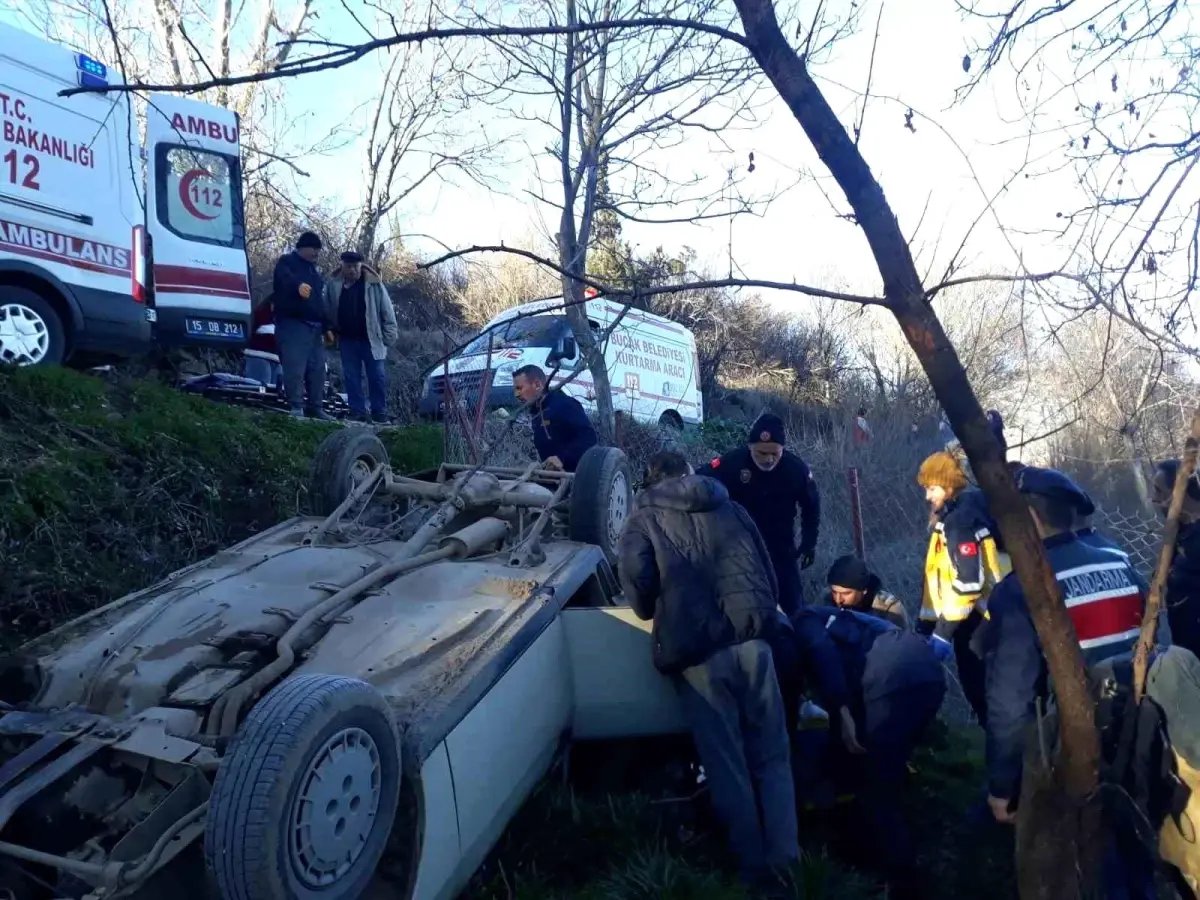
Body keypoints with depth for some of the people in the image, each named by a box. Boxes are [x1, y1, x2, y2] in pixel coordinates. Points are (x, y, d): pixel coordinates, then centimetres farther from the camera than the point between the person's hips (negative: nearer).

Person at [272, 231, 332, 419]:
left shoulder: (313, 269, 25)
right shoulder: (287, 262, 0)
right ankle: (296, 406, -14)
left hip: (314, 326, 8)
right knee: (295, 367, -15)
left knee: (317, 369, 6)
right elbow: (286, 279, -25)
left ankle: (315, 407, 11)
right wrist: (298, 285, -48)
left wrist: (326, 326, 20)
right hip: (293, 323, -8)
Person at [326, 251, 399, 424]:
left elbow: (387, 311, -5)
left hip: (371, 339, -3)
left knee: (377, 377, 0)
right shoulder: (333, 284, 0)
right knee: (351, 377, 5)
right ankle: (357, 413, 12)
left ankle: (380, 414, 8)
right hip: (347, 340, 3)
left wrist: (390, 335, -8)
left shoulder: (373, 284, -7)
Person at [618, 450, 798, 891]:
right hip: (751, 638, 3)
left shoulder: (645, 519, 8)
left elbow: (637, 576, -9)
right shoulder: (730, 508, 18)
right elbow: (766, 569, 18)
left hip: (696, 651, -3)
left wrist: (652, 610, 12)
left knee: (728, 767, 9)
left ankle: (755, 868, 19)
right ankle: (786, 861, 17)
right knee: (772, 759, 14)